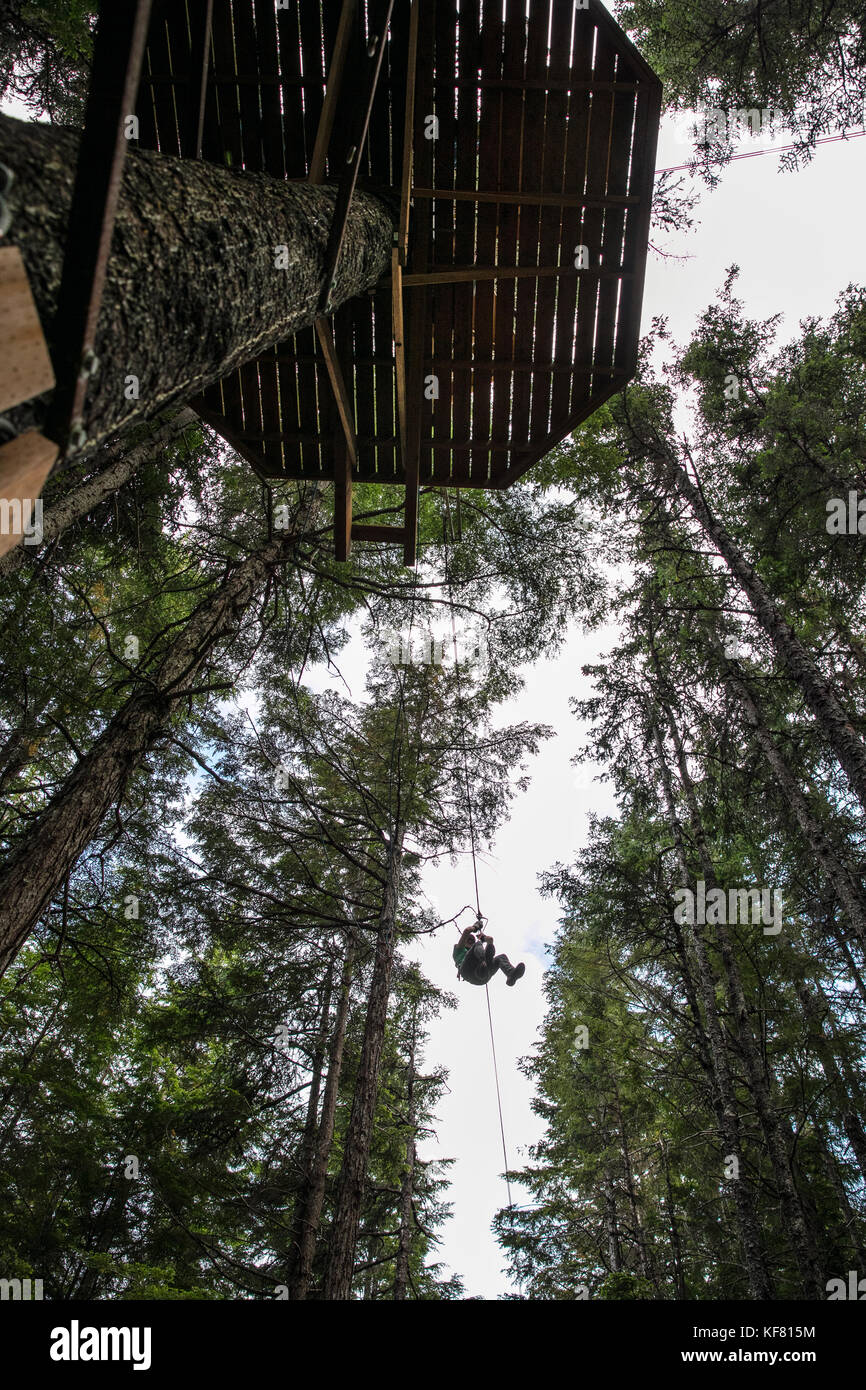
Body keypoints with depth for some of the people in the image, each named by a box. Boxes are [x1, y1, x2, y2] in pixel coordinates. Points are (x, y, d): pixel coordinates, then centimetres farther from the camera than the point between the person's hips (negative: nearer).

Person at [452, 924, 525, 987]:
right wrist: (476, 927, 40)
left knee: (502, 957, -13)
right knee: (478, 944, -20)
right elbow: (467, 931, 24)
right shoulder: (459, 951, 35)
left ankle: (511, 975, -49)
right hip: (468, 972, -4)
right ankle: (485, 960, -59)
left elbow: (490, 939, 38)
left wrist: (483, 937, 53)